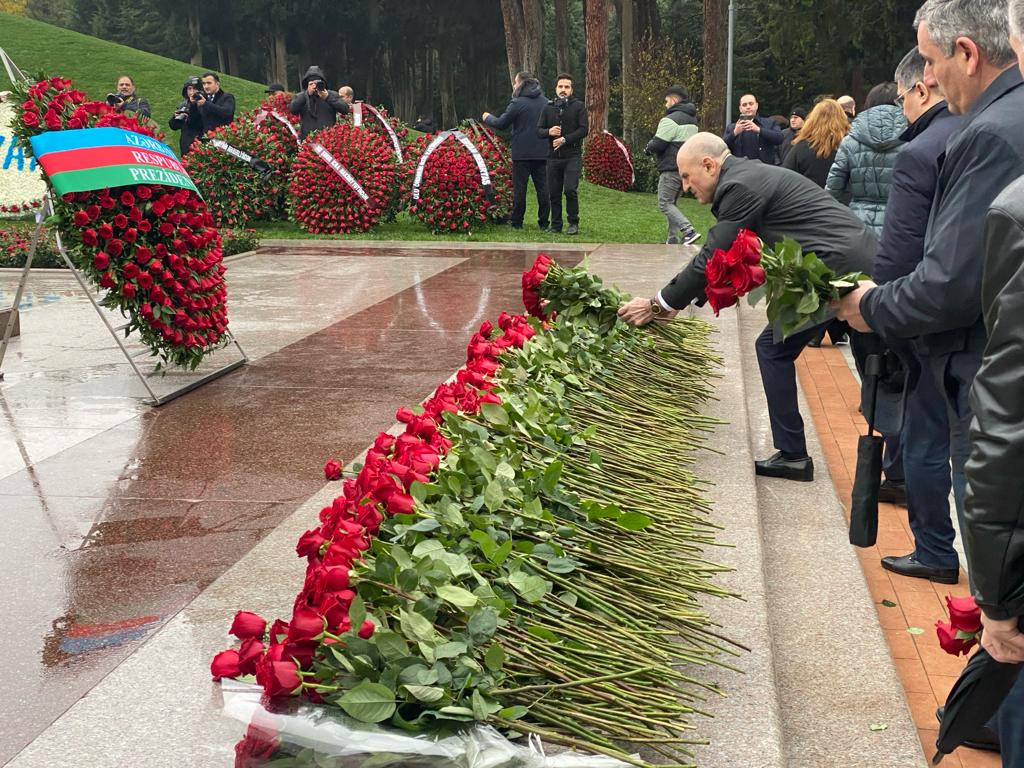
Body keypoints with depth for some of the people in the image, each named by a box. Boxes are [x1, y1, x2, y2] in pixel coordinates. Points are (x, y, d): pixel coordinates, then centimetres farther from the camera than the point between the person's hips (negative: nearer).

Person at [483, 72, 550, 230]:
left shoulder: (517, 103, -12)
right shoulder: (545, 102, 7)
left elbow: (501, 124, -7)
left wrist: (488, 118, 11)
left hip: (522, 153, -5)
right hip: (542, 152, 5)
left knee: (519, 188, 4)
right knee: (543, 187, 8)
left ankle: (516, 222, 9)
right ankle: (544, 222, 10)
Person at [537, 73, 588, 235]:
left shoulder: (578, 106, 1)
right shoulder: (548, 108, 12)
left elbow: (583, 130, -6)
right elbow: (539, 130, 12)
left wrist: (564, 139, -14)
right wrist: (549, 132, -10)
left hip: (572, 156, -4)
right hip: (553, 156, 4)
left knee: (570, 189, -13)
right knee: (554, 193, 5)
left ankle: (574, 223, 1)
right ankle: (555, 225, 15)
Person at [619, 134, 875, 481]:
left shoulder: (740, 186, -12)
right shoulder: (751, 176, 19)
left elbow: (712, 260, -12)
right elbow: (724, 258, 23)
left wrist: (658, 305, -2)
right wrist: (677, 302, 20)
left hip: (834, 267, -10)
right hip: (861, 262, 10)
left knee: (773, 347, 2)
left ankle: (792, 455, 7)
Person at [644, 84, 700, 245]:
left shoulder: (671, 119, -14)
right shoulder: (691, 119, 18)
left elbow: (658, 144, -18)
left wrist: (648, 148, 5)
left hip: (671, 168, -9)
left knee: (665, 204, -6)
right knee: (671, 203, 16)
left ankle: (689, 231, -19)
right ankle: (673, 240, 13)